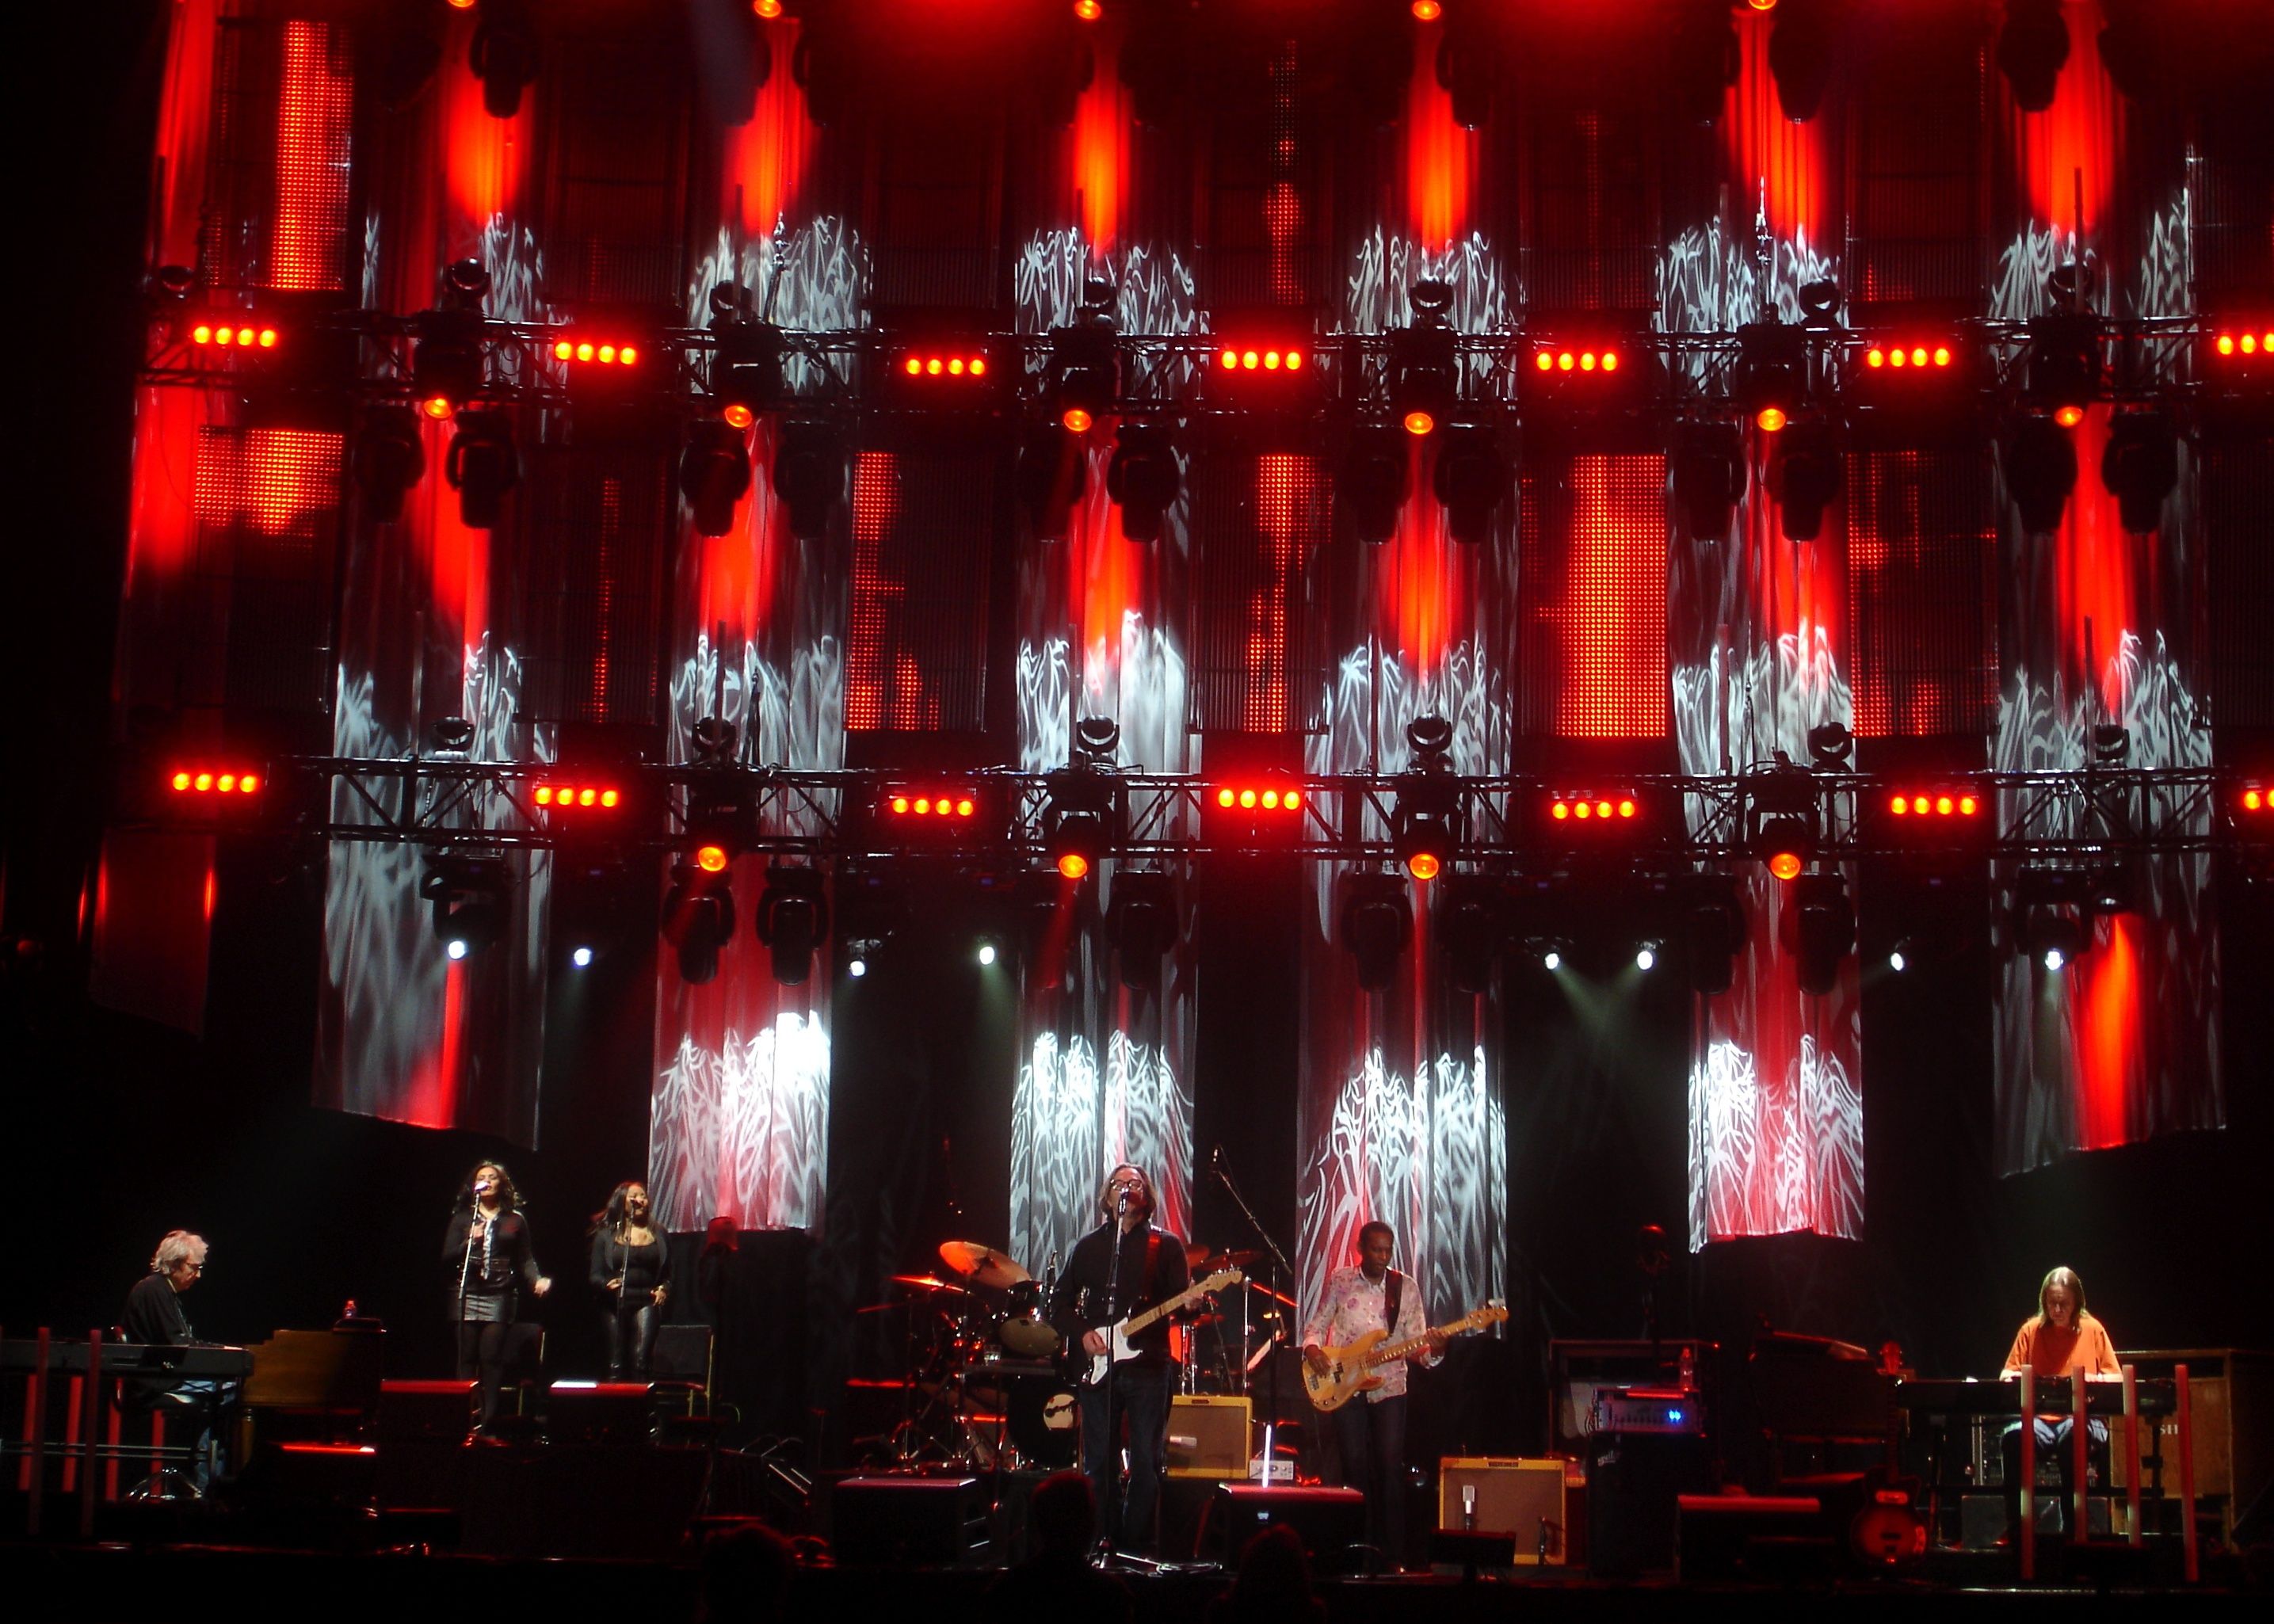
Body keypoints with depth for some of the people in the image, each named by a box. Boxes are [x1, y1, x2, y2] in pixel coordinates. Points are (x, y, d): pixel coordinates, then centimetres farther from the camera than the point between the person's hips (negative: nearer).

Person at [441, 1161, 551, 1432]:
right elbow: (447, 1258, 6)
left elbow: (525, 1259, 10)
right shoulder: (462, 1219, 13)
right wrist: (469, 1242, -10)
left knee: (492, 1357, -7)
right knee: (467, 1357, -3)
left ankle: (489, 1418, -6)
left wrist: (537, 1279, -8)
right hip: (467, 1296, 1)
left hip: (500, 1298, -1)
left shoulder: (515, 1220, 12)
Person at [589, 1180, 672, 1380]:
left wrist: (663, 1290, -5)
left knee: (641, 1359, -17)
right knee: (616, 1363, -3)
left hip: (646, 1302, 0)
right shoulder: (606, 1235, 10)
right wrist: (607, 1284, -16)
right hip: (615, 1304, 0)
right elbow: (595, 1276, 5)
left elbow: (667, 1274, 15)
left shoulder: (657, 1235, 14)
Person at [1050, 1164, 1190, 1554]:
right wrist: (1082, 1332, -3)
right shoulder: (1089, 1246, 13)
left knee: (1147, 1463, -3)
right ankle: (1105, 1543, 10)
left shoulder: (1166, 1245, 8)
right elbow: (1061, 1305, 14)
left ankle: (1136, 1545, 4)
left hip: (1148, 1364, -2)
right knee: (1098, 1464, 2)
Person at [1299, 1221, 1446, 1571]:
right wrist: (1312, 1346, -10)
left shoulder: (1405, 1287, 2)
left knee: (1391, 1468, -7)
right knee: (1356, 1467, -1)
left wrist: (1434, 1350, -20)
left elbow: (1417, 1342, 1)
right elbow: (1317, 1323, 10)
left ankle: (1393, 1554, -2)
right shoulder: (1339, 1280, 2)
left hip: (1389, 1387, 0)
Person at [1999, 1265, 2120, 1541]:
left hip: (2083, 1418, -1)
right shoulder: (2031, 1330, 10)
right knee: (2013, 1437, -33)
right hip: (2039, 1418, 1)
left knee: (2073, 1435, -39)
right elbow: (2009, 1374, 16)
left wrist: (2095, 1379, -14)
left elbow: (2116, 1379, 8)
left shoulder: (2093, 1330, 7)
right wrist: (2014, 1376, -8)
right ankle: (2015, 1529, -25)